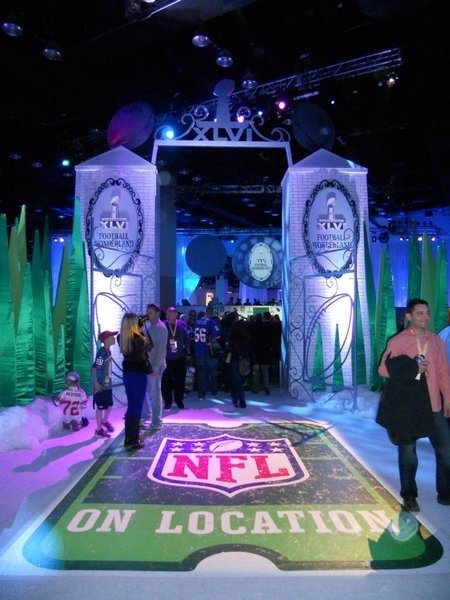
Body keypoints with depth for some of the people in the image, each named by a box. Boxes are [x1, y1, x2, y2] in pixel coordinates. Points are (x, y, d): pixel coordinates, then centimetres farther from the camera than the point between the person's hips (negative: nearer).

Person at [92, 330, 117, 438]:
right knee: (100, 407, 4)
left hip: (108, 384, 8)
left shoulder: (108, 351, 5)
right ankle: (99, 429, 18)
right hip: (101, 385, -8)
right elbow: (94, 368, -22)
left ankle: (105, 421, 42)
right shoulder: (101, 352, -21)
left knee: (109, 405, 18)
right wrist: (96, 383, -21)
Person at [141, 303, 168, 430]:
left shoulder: (161, 328, -12)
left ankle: (156, 422, 9)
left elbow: (161, 349, -16)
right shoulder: (146, 325, 8)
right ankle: (146, 415, 35)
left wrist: (156, 367, -19)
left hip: (155, 366, -7)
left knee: (155, 393, 0)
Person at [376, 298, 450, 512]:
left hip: (432, 404, 3)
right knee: (407, 450, 10)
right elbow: (384, 369, -10)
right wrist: (413, 368, -17)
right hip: (405, 405, -3)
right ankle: (409, 496, 25)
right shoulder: (397, 341, -5)